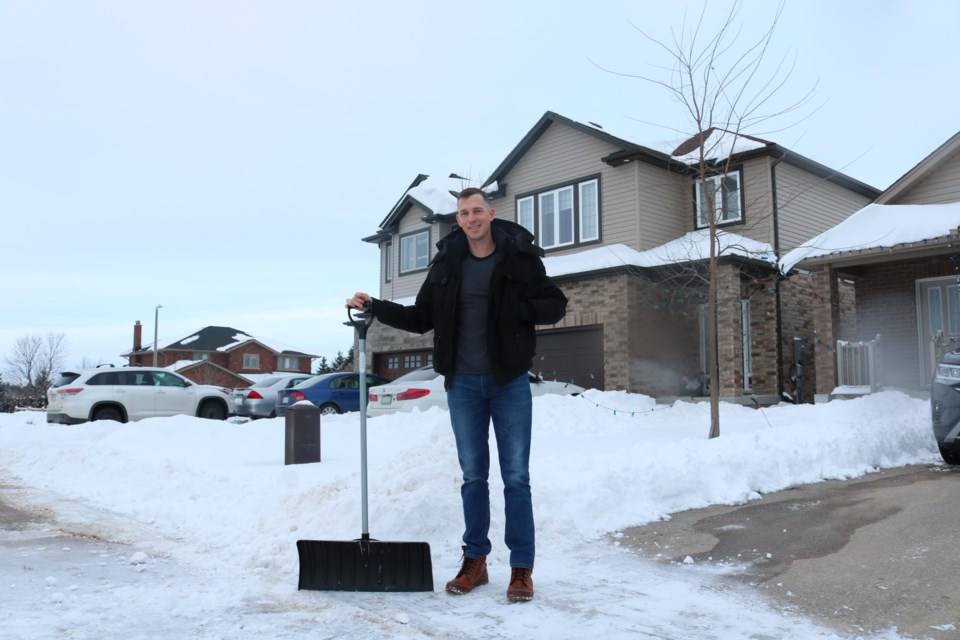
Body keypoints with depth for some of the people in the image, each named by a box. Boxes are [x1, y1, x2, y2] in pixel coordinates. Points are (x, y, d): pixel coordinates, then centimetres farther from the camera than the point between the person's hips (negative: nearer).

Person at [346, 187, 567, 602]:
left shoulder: (520, 256, -3)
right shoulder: (446, 263, 5)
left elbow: (556, 306, 0)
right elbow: (421, 319, 12)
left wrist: (519, 310, -17)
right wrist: (375, 307, 2)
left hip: (509, 381, -3)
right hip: (462, 384, 3)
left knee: (516, 477, 1)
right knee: (473, 476, 11)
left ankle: (522, 569, 10)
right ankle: (475, 561, 22)